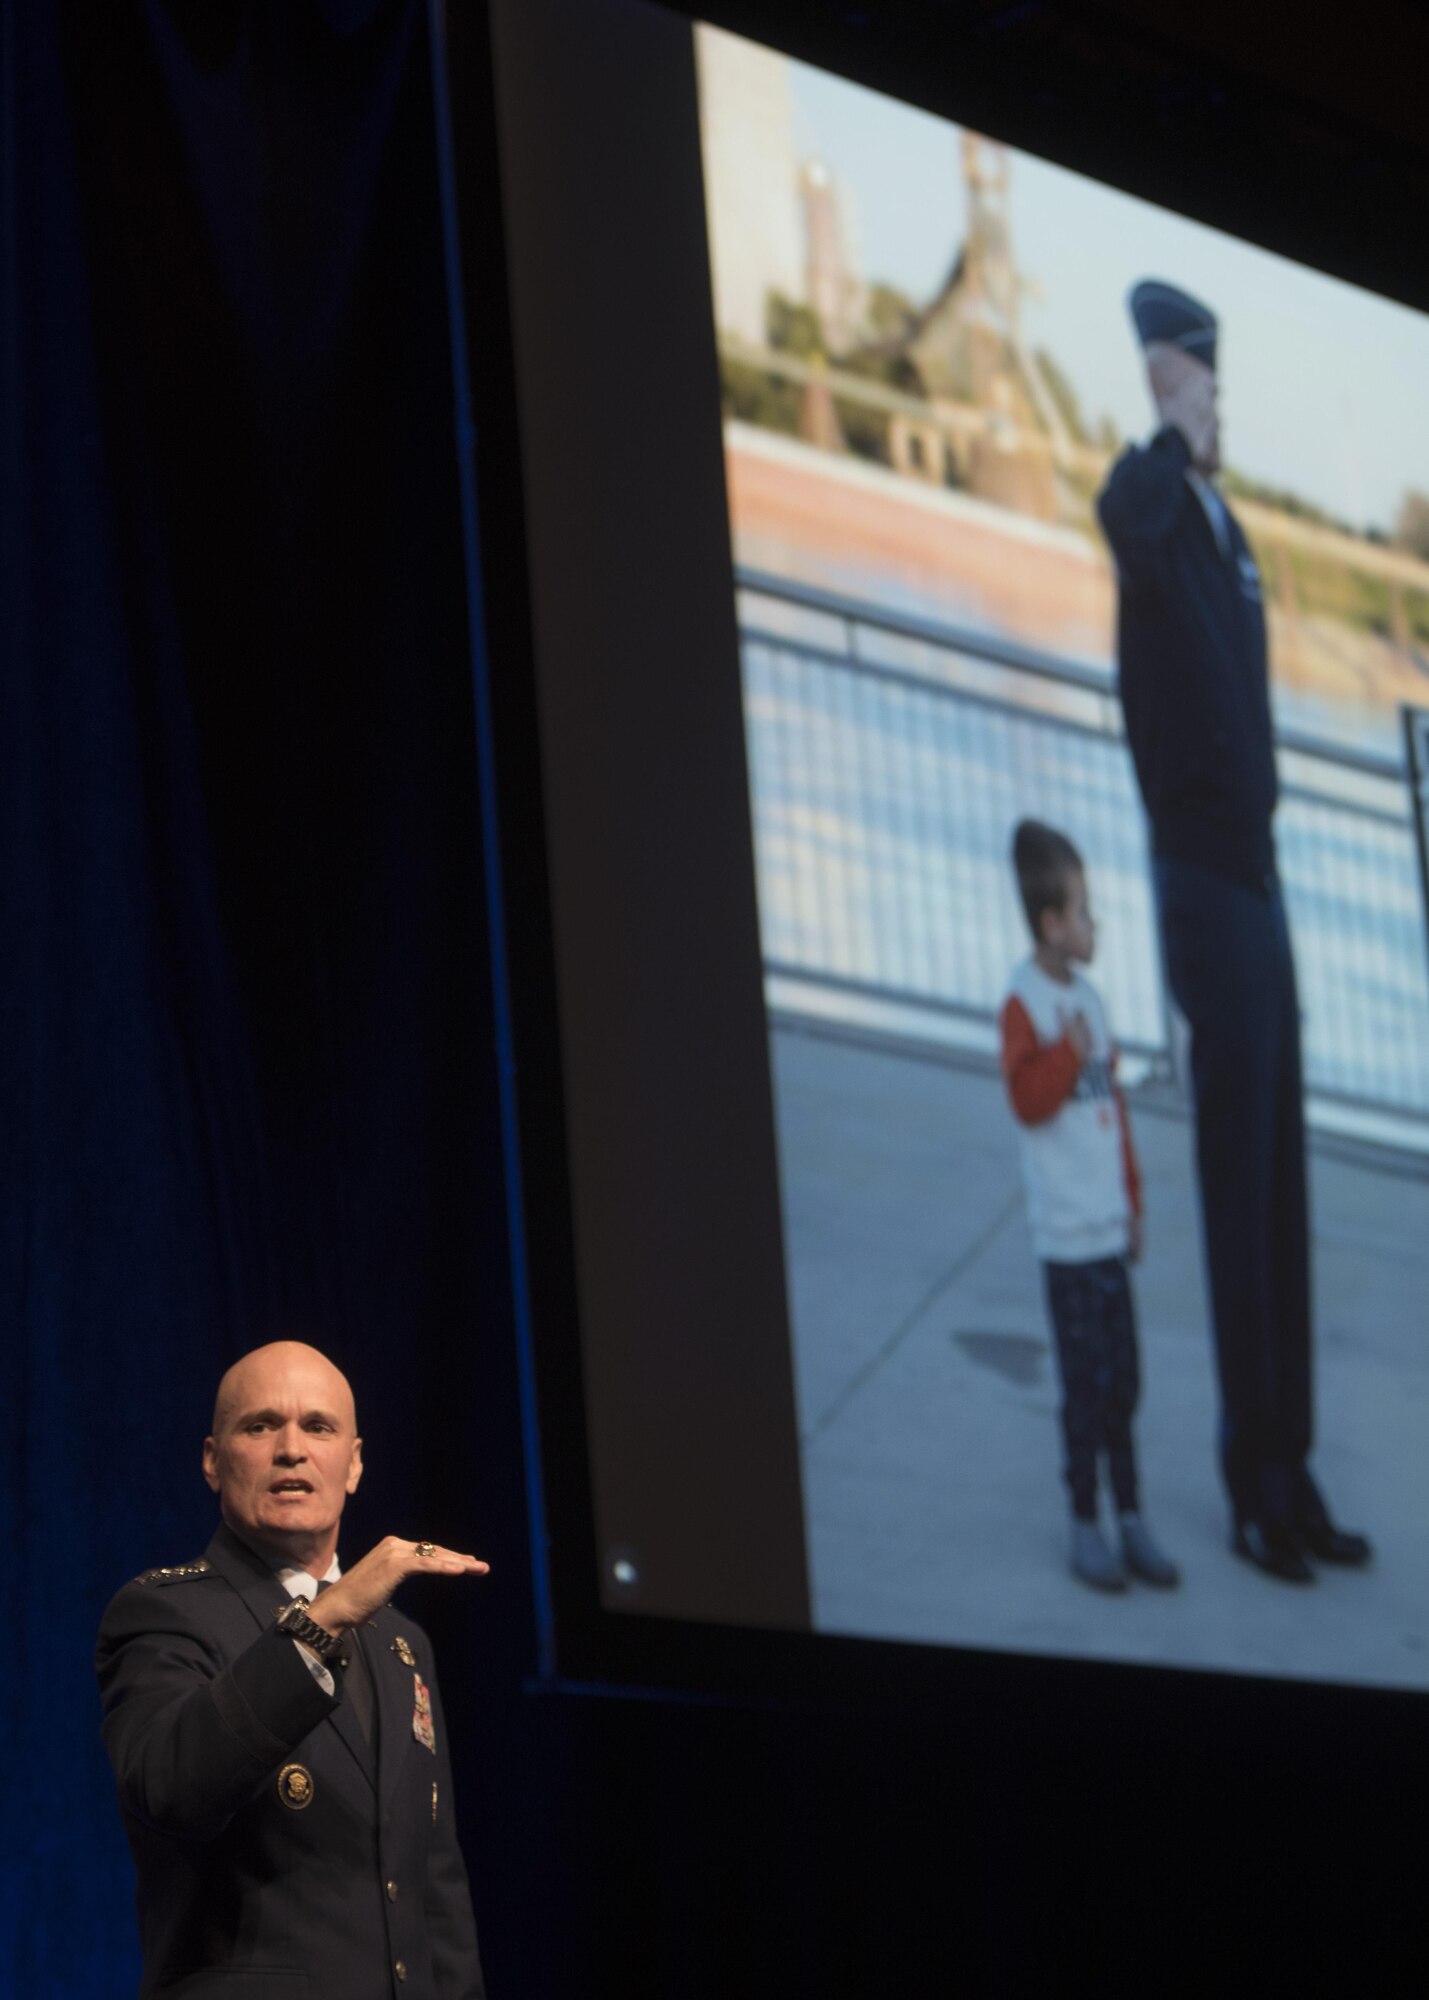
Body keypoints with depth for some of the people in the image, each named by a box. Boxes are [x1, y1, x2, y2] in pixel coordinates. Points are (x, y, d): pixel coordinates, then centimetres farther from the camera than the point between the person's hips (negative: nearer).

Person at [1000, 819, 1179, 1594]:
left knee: (1123, 1380, 10)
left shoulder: (1089, 999, 11)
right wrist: (1068, 1053, -33)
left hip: (1109, 1228, 7)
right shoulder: (1025, 1003, -12)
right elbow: (1027, 1096, -23)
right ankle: (1086, 1525, 9)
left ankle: (1131, 1519, 18)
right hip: (1067, 1232, -7)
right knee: (1085, 1384, -1)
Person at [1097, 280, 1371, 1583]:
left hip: (1259, 880, 9)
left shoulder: (1229, 530, 16)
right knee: (1240, 1193, -5)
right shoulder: (1149, 506, -12)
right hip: (1204, 886, -9)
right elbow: (1125, 517, -40)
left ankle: (1292, 1477, 18)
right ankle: (1256, 1487, 2)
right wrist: (1178, 440, -25)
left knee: (1281, 1196, 11)